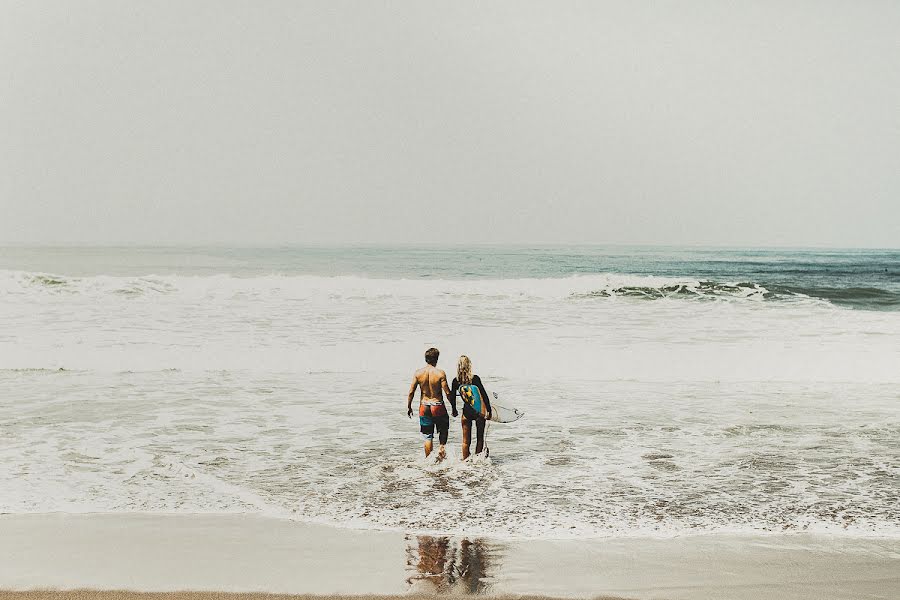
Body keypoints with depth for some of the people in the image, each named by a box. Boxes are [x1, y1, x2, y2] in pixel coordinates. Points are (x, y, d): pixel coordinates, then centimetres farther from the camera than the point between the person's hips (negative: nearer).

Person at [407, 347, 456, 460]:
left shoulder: (418, 373, -5)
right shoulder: (440, 373, -13)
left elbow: (411, 392, -2)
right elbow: (447, 393, -11)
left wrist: (408, 407, 11)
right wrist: (454, 408, 0)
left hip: (424, 407, 2)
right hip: (438, 407, -2)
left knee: (428, 437, 10)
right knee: (444, 430, 25)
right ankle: (442, 449, 11)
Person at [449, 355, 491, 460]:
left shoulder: (456, 381, -5)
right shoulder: (475, 379, -13)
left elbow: (452, 397, 3)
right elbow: (484, 395, -12)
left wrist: (454, 410, 19)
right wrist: (489, 410, -5)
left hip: (466, 411, 2)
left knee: (466, 441, 12)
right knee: (480, 438, 11)